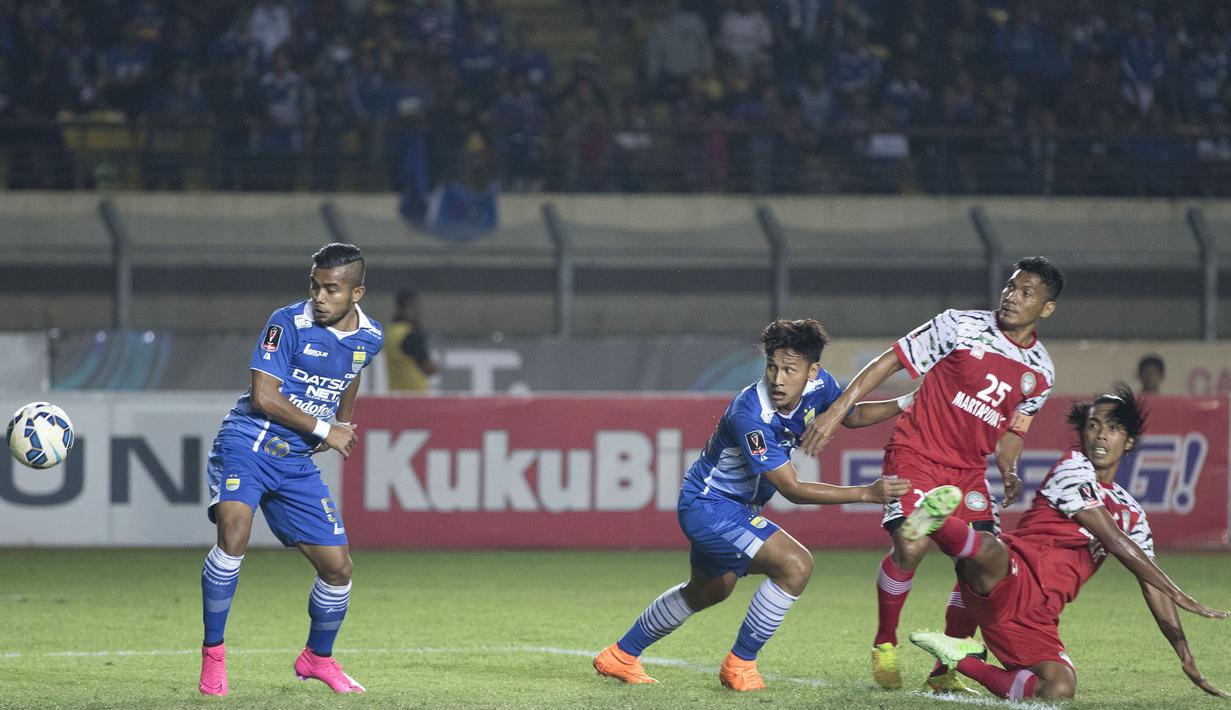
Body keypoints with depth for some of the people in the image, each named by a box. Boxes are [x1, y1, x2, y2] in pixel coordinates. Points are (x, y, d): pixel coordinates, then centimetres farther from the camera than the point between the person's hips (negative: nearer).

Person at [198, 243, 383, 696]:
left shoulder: (369, 337, 4)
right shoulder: (289, 324, -14)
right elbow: (263, 395, -18)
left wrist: (345, 424, 19)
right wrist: (325, 430, -14)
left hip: (296, 460, 5)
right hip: (248, 445, -5)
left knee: (337, 566, 3)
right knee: (234, 534, -30)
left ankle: (318, 658, 30)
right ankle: (213, 653, -17)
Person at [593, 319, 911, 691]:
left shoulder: (817, 385, -13)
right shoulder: (750, 416, -36)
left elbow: (853, 415, 10)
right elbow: (791, 488, -33)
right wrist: (866, 493, -37)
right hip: (708, 505, -10)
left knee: (708, 591, 29)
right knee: (796, 564, -24)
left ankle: (621, 656, 47)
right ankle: (740, 663, -7)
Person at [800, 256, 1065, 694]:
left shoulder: (1040, 371, 6)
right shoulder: (960, 326, -9)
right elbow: (890, 362, -5)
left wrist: (1009, 473, -3)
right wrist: (836, 412, -10)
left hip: (969, 468, 5)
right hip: (916, 454, -5)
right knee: (911, 546, -24)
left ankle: (943, 673, 7)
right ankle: (884, 644, 1)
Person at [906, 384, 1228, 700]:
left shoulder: (1131, 515, 25)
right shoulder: (1074, 468, 3)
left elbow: (1153, 588, 26)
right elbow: (1116, 543, -3)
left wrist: (1187, 659, 18)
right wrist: (1180, 596, -3)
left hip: (1036, 620, 8)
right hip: (1011, 579, -8)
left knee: (1060, 689, -18)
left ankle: (964, 660, 0)